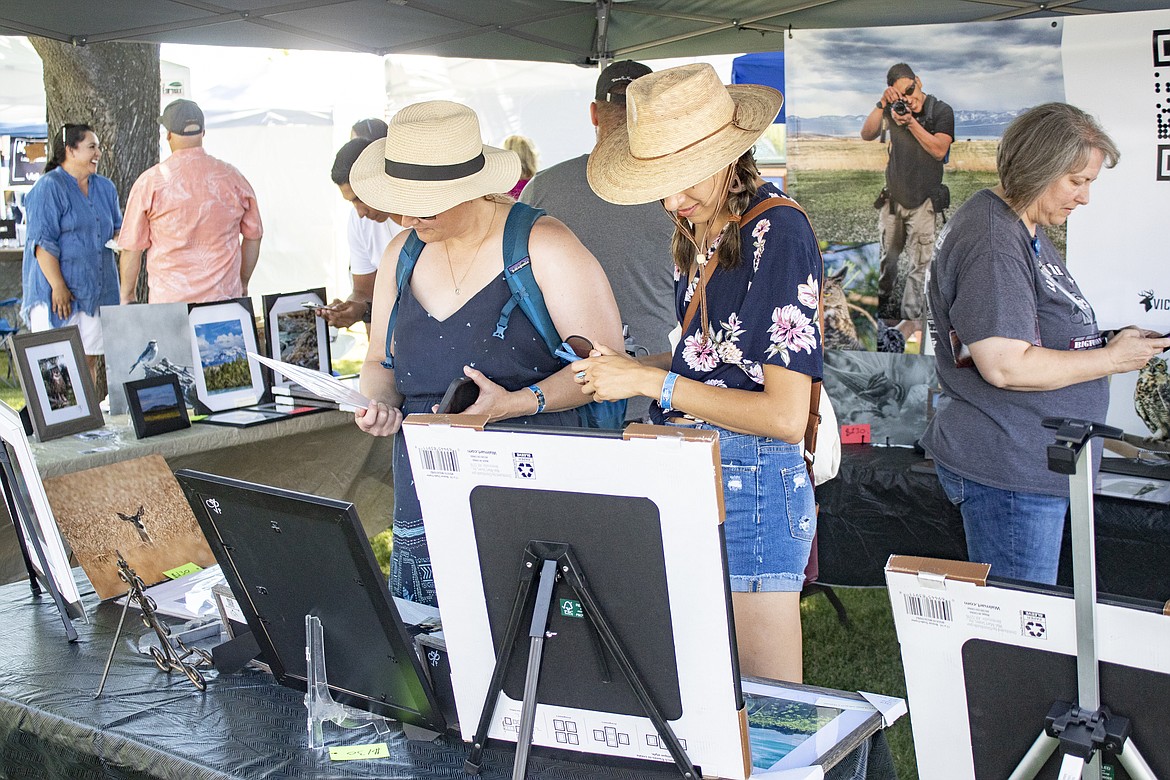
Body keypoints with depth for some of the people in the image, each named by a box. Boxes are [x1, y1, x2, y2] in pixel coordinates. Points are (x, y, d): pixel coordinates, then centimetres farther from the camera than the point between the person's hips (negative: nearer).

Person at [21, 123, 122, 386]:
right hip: (58, 292, -6)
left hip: (96, 290, 6)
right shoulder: (48, 188, -7)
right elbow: (43, 241, -13)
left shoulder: (105, 187, 14)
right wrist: (58, 287, -18)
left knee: (90, 359, 7)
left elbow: (118, 229, 24)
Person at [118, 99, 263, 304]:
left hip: (170, 302, -2)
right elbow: (253, 236, 14)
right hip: (225, 297, 2)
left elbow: (132, 247, 2)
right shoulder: (232, 177, 5)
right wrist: (242, 285, 27)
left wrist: (127, 296, 14)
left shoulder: (150, 181, -2)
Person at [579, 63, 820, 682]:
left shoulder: (777, 231, -14)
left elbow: (785, 415, -18)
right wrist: (631, 370, 2)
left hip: (753, 485, -8)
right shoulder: (698, 234, 11)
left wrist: (651, 381, -15)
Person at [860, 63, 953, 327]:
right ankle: (882, 306, 30)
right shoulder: (894, 109, 5)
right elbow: (867, 134, -4)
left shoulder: (942, 111, -4)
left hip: (923, 201, -4)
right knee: (887, 259, 13)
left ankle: (911, 319, -2)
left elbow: (939, 150, -14)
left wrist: (911, 123, -20)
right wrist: (882, 104, -15)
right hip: (893, 197, 4)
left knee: (918, 265, -6)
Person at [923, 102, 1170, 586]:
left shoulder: (1027, 230, 15)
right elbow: (1006, 367, -25)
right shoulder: (992, 241, -18)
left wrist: (1107, 342, 10)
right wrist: (1110, 359, -14)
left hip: (1033, 464, 10)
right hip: (1008, 471, -10)